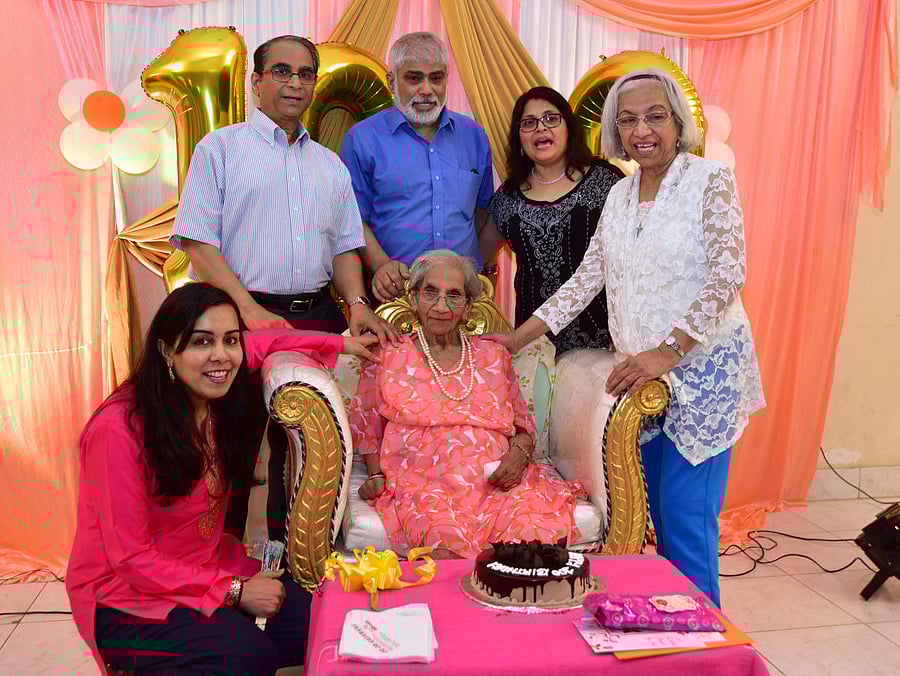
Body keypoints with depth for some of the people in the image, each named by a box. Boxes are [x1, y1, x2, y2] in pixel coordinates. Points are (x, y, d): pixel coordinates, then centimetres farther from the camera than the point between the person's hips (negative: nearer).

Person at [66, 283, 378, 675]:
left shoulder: (217, 400, -9)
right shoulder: (118, 430, -26)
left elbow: (258, 344, 13)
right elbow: (131, 558, -21)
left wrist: (339, 344, 11)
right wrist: (234, 591, -21)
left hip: (208, 567, 6)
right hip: (126, 598, -6)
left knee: (313, 623, -11)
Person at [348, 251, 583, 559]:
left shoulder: (494, 356, 19)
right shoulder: (389, 357, 12)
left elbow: (524, 427, 23)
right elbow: (366, 424, 23)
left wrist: (518, 454, 2)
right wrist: (376, 475, 9)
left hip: (499, 484, 3)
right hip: (425, 486, -2)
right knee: (449, 544, -36)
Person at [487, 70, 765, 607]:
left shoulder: (710, 180, -7)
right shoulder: (620, 194, 10)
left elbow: (729, 275, -15)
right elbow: (587, 279, 11)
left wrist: (665, 352, -21)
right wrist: (517, 338, 6)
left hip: (702, 368, -5)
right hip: (641, 372, 6)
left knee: (686, 516, -3)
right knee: (650, 511, 12)